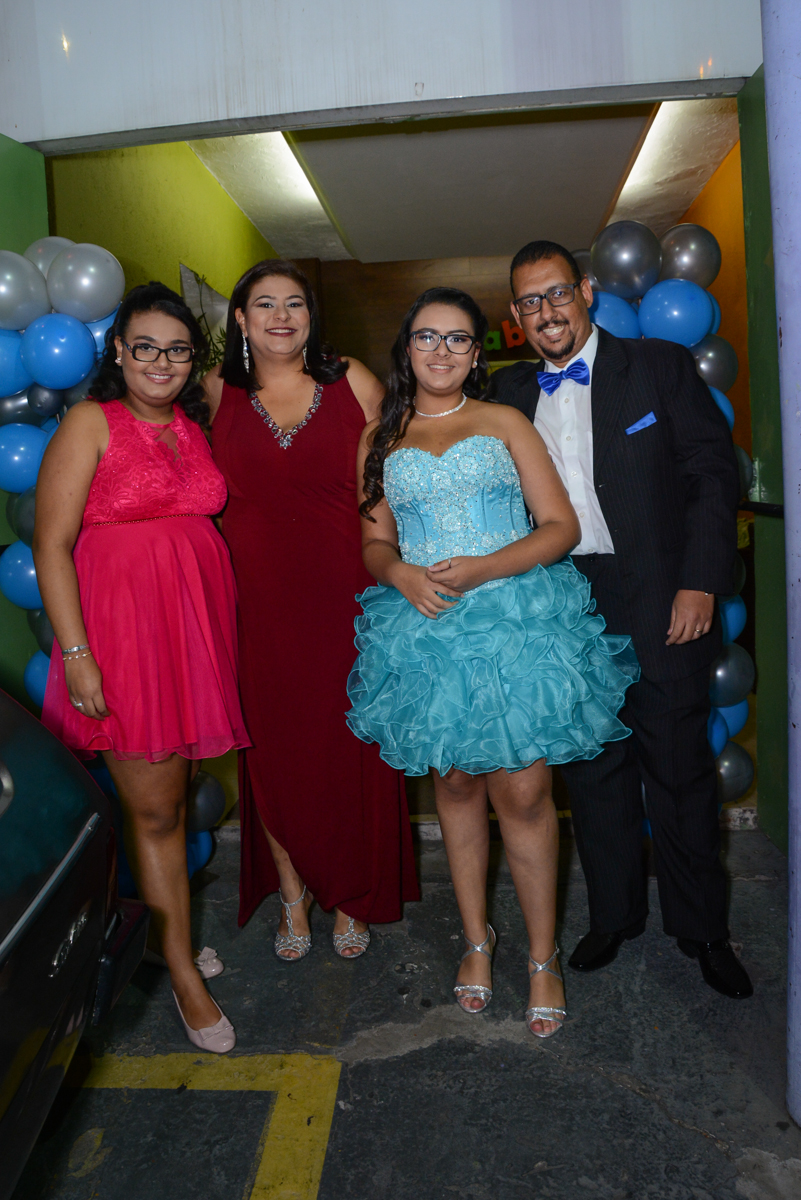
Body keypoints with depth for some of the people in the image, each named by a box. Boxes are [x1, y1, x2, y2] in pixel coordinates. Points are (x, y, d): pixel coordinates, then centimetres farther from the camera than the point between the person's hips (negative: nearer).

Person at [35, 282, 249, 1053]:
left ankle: (160, 930, 35)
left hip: (197, 627, 5)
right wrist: (76, 653, -15)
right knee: (154, 810, 3)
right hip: (122, 630, -5)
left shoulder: (194, 428, 13)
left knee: (173, 794, 15)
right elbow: (52, 544, -9)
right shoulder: (91, 424, -4)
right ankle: (183, 973, 18)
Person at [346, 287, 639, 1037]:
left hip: (515, 618, -2)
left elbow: (561, 525, 1)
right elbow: (375, 543, 13)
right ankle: (476, 939, 29)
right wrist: (402, 574, -11)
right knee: (455, 784, 12)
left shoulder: (504, 424, 7)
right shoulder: (380, 440, 12)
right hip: (425, 626, 2)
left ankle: (543, 957, 15)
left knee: (523, 793, -3)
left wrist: (486, 567, -15)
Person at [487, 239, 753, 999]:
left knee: (679, 765, 6)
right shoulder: (510, 393, 11)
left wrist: (700, 583, -12)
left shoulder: (658, 366, 2)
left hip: (658, 603, -3)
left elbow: (715, 474, -3)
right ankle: (613, 916, 30)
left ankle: (702, 930, 25)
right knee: (592, 772, 12)